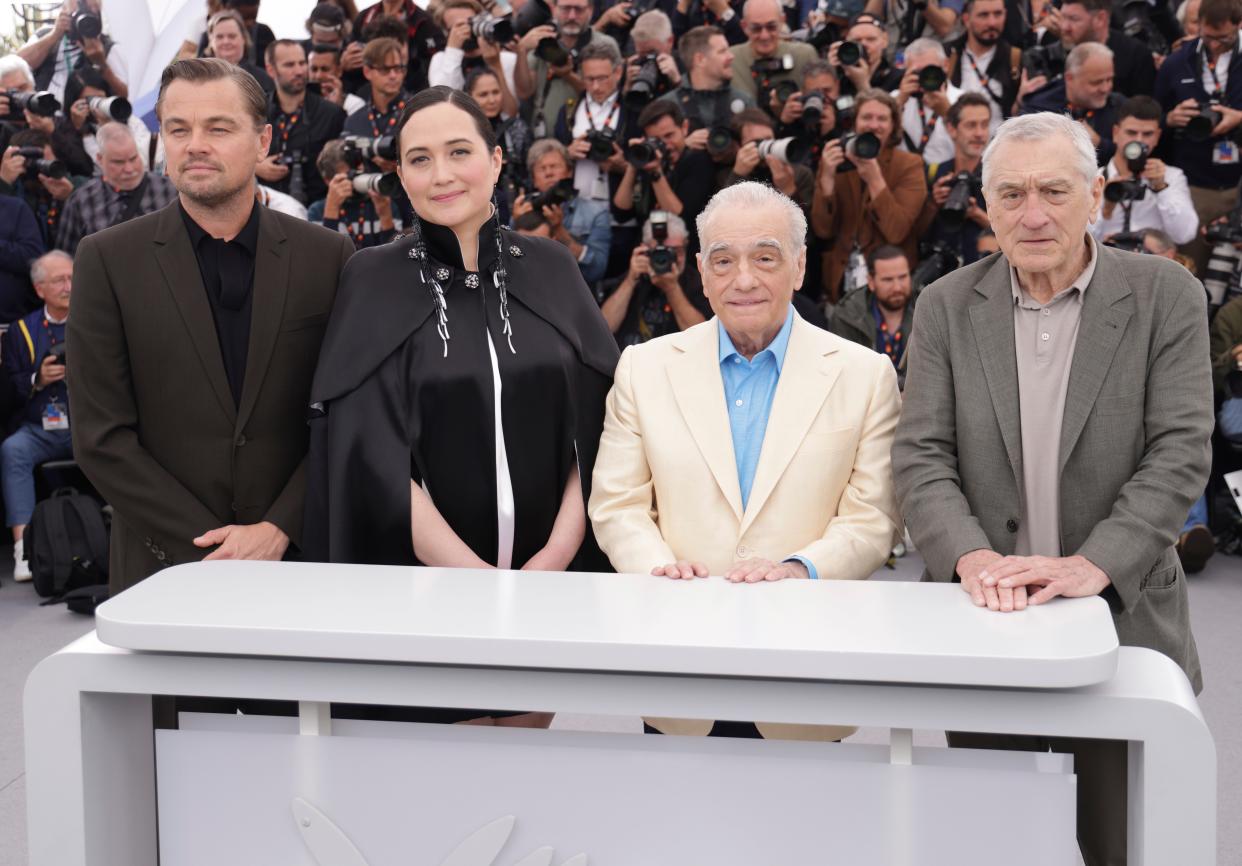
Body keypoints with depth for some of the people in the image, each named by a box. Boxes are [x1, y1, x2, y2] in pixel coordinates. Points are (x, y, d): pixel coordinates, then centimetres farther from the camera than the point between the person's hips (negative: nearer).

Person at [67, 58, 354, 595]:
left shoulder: (328, 257, 0)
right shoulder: (108, 261, -3)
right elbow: (101, 438, -6)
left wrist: (279, 530, -11)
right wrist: (211, 547, -11)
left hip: (301, 556, 1)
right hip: (163, 569, 0)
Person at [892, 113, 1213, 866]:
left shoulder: (1166, 296, -2)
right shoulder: (946, 308, 3)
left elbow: (1180, 451, -9)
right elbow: (922, 457, -3)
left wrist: (1094, 564, -22)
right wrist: (971, 558, -21)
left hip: (1122, 619, -1)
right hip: (985, 619, 2)